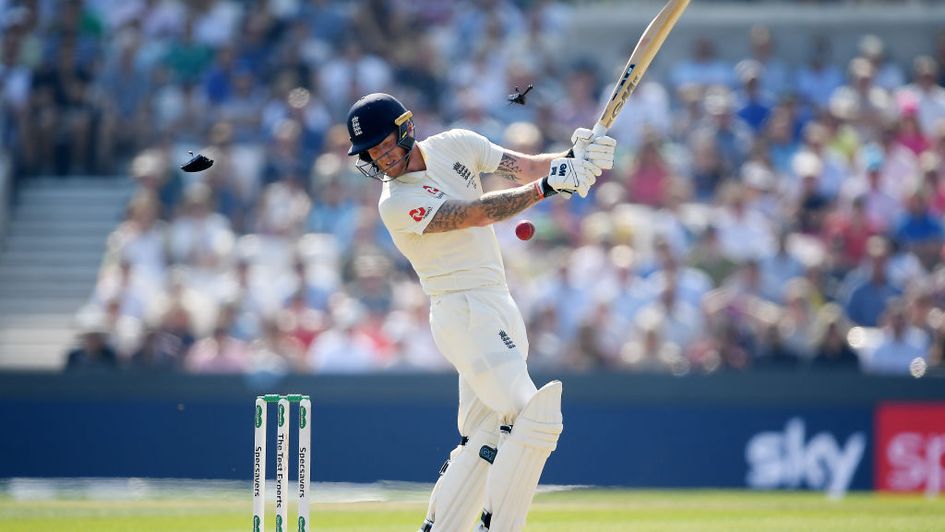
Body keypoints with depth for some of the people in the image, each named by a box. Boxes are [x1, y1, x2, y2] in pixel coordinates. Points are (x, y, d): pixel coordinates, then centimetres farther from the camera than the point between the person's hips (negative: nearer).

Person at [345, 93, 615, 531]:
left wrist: (575, 160, -18)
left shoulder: (456, 146, 7)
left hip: (499, 309, 7)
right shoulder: (396, 203, -14)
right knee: (534, 418, -19)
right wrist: (548, 186, -29)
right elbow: (478, 214, -23)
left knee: (484, 439, 9)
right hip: (464, 311, -7)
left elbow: (524, 167, 2)